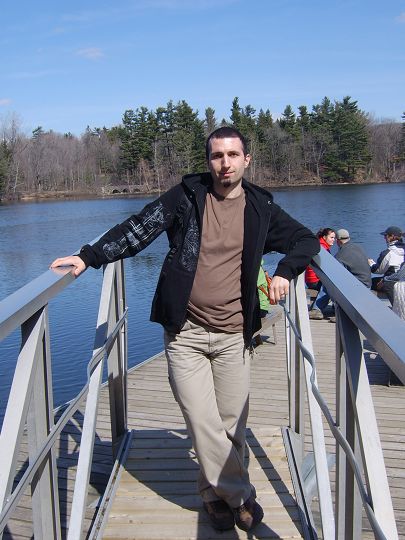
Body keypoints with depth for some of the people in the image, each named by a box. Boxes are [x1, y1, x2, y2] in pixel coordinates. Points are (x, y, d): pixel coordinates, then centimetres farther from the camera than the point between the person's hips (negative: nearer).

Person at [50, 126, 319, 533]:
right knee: (203, 422, -3)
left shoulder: (260, 207, 6)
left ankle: (216, 492, 31)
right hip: (185, 332, -1)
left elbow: (306, 240, 15)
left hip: (234, 335, 2)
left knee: (231, 424, 7)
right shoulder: (187, 196, 0)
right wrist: (89, 256, -18)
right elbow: (138, 229, -7)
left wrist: (285, 271, -3)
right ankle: (240, 496, 18)